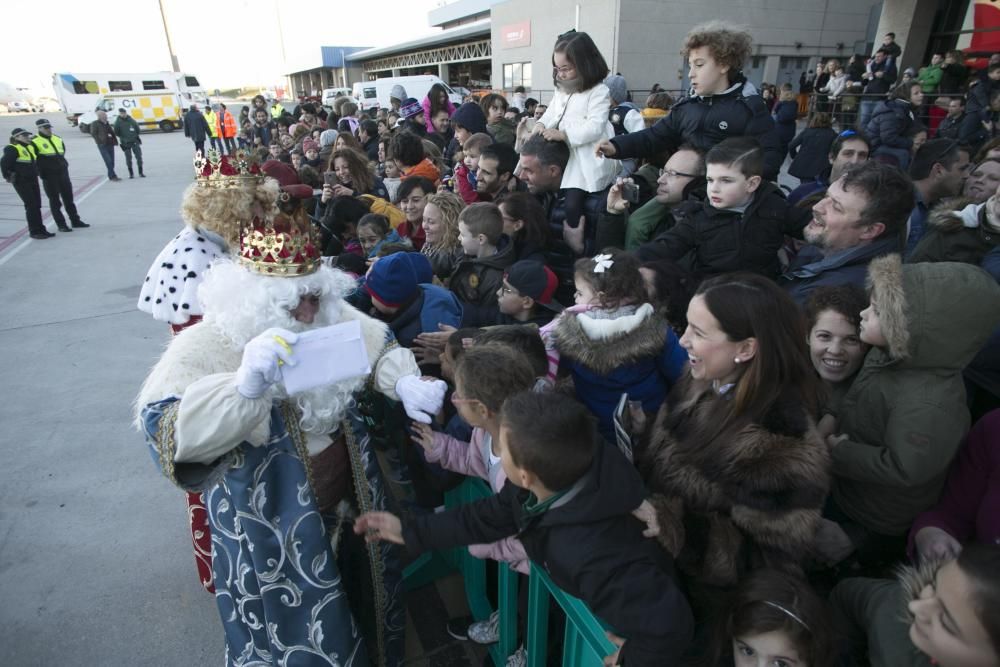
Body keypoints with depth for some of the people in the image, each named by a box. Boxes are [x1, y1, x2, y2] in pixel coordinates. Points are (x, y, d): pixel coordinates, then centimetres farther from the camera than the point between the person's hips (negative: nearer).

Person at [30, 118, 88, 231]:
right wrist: (41, 172, -8)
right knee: (54, 200, 1)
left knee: (68, 197, 11)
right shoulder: (35, 142, -6)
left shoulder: (58, 139, 12)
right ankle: (61, 224, 4)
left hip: (63, 172, 5)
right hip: (48, 175, -5)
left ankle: (75, 221, 20)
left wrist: (64, 165, 12)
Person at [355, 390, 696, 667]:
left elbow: (669, 626, -43)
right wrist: (409, 530, -6)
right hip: (573, 589, 6)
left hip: (604, 626, -5)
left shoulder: (593, 556, -44)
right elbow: (490, 516, -8)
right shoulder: (557, 476, -22)